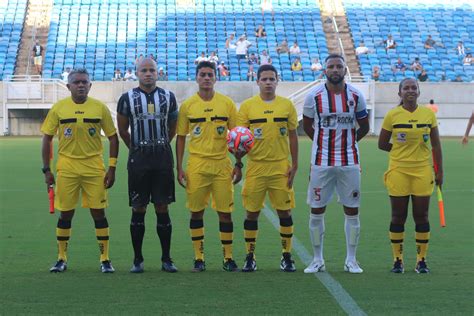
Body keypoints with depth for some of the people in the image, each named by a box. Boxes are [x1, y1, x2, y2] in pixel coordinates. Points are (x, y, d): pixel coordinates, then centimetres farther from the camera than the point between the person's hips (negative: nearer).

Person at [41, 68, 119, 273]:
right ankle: (61, 259, 16)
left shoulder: (100, 108, 0)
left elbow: (113, 138, 5)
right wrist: (46, 169, 0)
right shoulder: (58, 108, 0)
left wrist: (112, 168, -1)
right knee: (65, 214, 5)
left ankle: (105, 259, 7)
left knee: (98, 212, 0)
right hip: (67, 167, 0)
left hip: (94, 167, 0)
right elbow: (47, 138, 5)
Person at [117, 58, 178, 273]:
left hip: (163, 158, 1)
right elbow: (122, 130, 11)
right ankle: (137, 259, 7)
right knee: (138, 209, 1)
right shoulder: (127, 98, 2)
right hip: (138, 159, -1)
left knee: (162, 208, 1)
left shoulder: (168, 97, 7)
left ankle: (166, 259, 7)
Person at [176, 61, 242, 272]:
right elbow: (181, 138, 6)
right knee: (196, 212, 2)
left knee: (225, 212, 1)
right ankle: (198, 258, 10)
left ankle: (228, 258, 9)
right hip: (196, 165, 0)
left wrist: (238, 164, 1)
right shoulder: (187, 106, 3)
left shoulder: (227, 104, 3)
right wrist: (179, 168, 1)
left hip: (222, 164, 0)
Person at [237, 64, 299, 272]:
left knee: (284, 211, 2)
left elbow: (293, 136, 8)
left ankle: (286, 257, 12)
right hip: (256, 167, -1)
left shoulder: (286, 105, 5)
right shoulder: (247, 106, 1)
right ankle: (250, 257, 11)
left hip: (281, 167, 1)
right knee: (252, 212, 1)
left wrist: (294, 165, 3)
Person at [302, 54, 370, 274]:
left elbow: (364, 127, 14)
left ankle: (351, 260, 13)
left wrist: (348, 141, 12)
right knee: (317, 211, 2)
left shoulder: (356, 96, 0)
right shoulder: (314, 96, -4)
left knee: (352, 210, 4)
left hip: (349, 162, 1)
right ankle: (317, 260, 14)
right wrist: (324, 142, 10)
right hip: (321, 162, -1)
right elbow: (307, 125, 11)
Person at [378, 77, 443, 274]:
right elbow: (382, 144, 4)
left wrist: (439, 171, 4)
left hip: (423, 171, 1)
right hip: (398, 171, -1)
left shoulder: (428, 114, 3)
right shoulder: (392, 115, -2)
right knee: (398, 217, 3)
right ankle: (398, 260, 11)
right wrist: (401, 149, -4)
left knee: (421, 216, 3)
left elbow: (436, 145, 6)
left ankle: (421, 260, 11)